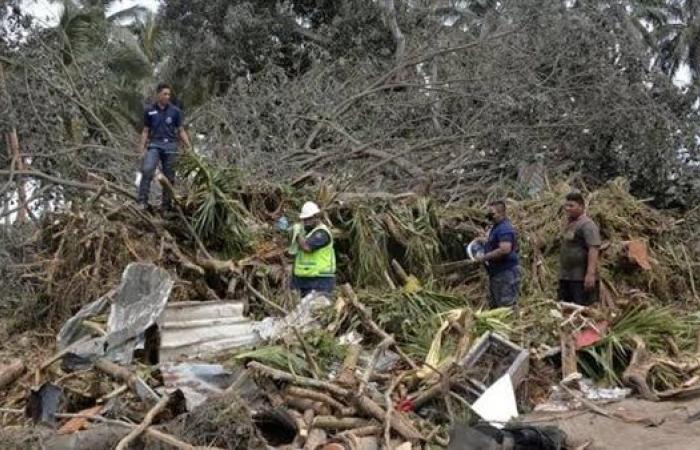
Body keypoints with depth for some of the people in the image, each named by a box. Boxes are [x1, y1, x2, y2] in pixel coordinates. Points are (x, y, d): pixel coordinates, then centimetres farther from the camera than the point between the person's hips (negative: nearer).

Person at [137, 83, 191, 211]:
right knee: (147, 170, -23)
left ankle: (166, 205, 13)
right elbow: (146, 131, 10)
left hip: (170, 146, 1)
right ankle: (142, 201, -21)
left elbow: (181, 131, 8)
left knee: (169, 177, 3)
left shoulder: (175, 111, 4)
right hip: (154, 144, -1)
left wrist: (189, 147, -1)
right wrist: (142, 148, 2)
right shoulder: (149, 110, 5)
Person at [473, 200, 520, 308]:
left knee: (507, 306, -9)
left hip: (506, 272, -11)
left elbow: (505, 249, -30)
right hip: (496, 271, 11)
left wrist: (484, 257, -22)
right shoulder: (496, 227, 15)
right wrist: (485, 241, 16)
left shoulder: (504, 228, -18)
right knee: (494, 305, 17)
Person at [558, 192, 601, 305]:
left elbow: (593, 249, -22)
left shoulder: (587, 225, -13)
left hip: (582, 278, -9)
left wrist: (590, 274, -30)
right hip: (565, 277, 9)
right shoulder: (567, 223, 16)